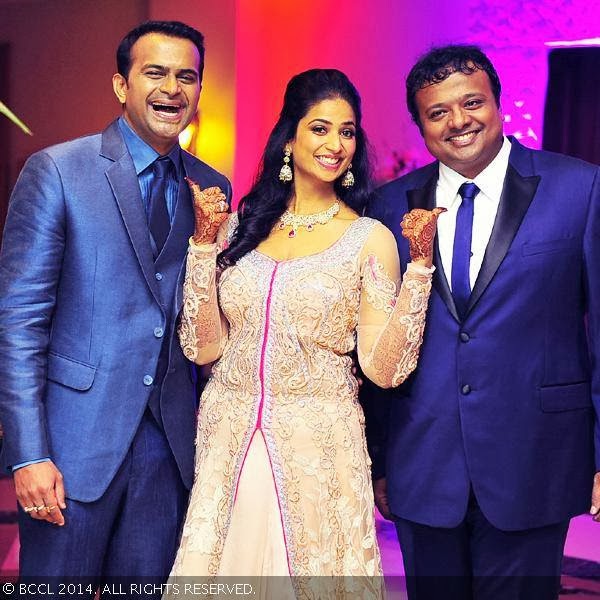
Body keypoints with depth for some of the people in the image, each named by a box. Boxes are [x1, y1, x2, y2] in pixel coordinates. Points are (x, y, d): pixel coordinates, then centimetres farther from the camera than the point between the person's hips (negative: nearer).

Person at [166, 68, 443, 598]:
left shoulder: (369, 238, -4)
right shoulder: (242, 225, 3)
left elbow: (385, 368, -9)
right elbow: (203, 347, -2)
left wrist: (421, 263, -15)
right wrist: (205, 241, -8)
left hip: (317, 452, -2)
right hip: (227, 448, 2)